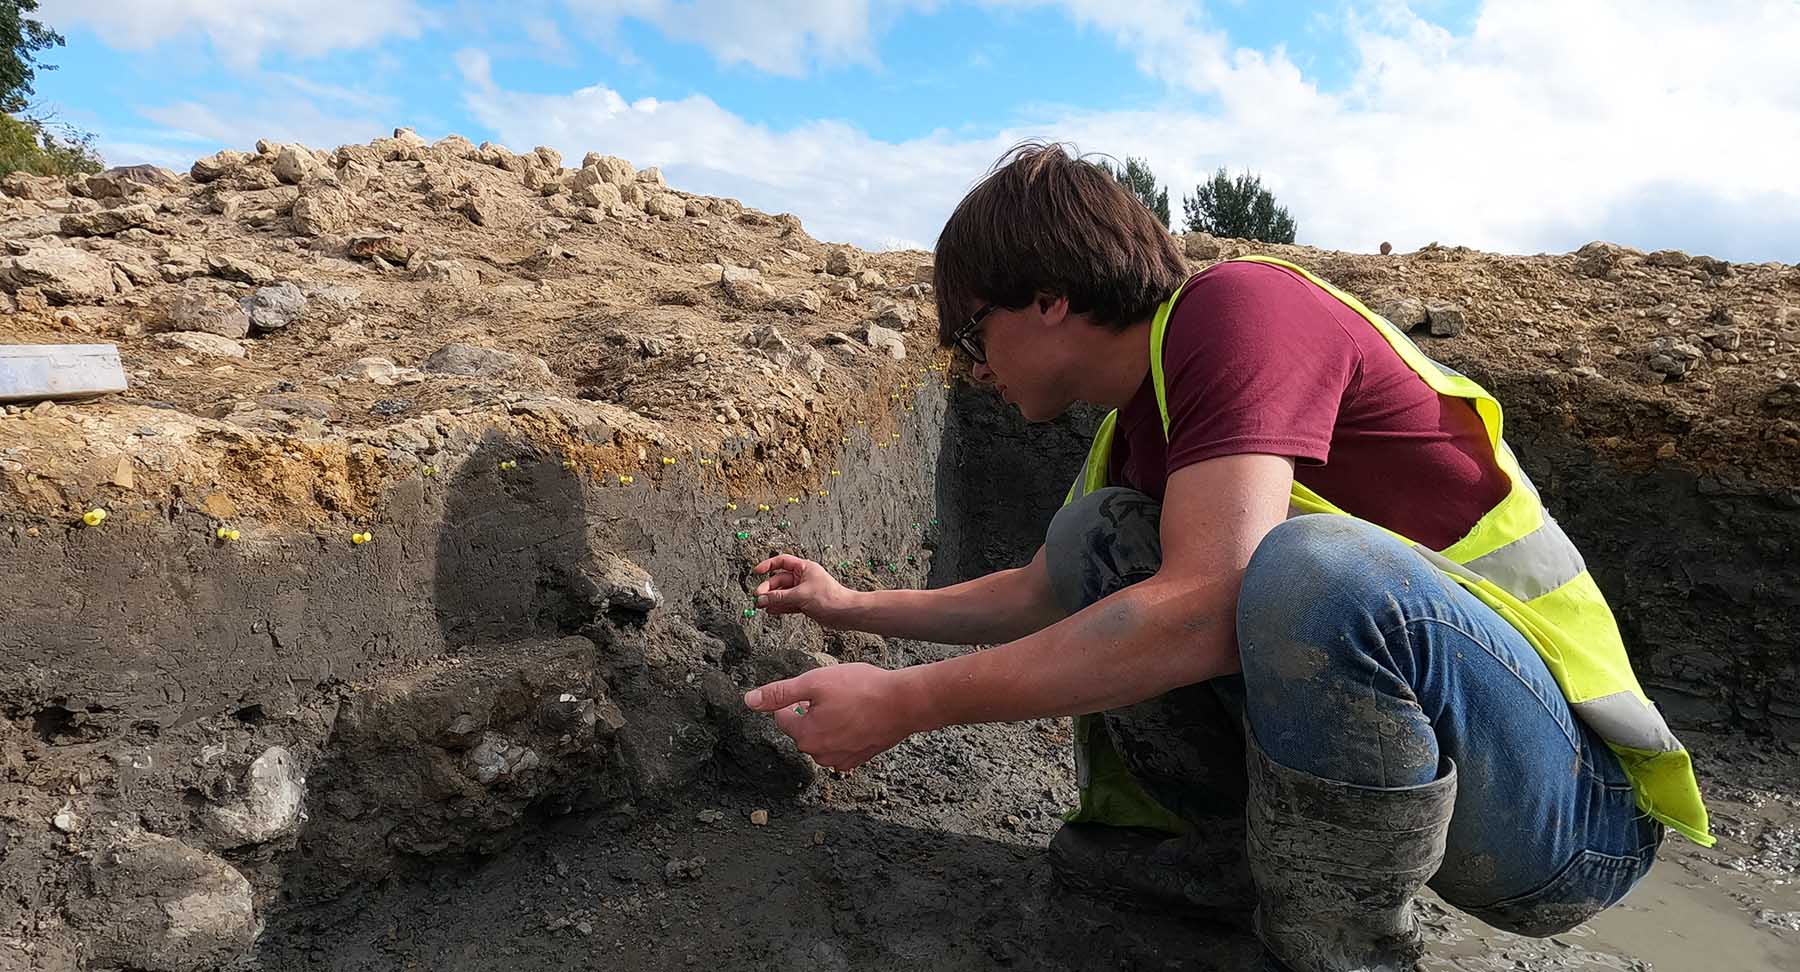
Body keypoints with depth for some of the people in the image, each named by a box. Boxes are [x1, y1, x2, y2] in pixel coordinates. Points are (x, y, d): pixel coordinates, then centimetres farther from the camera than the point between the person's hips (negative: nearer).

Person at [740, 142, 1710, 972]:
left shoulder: (1237, 304, -18)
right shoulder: (1138, 423, 8)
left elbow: (1204, 608, -31)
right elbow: (1043, 596, 23)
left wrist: (904, 703, -24)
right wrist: (856, 607, 26)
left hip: (1567, 803, -7)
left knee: (1310, 571, -37)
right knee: (1096, 534, 0)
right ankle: (1239, 851, 6)